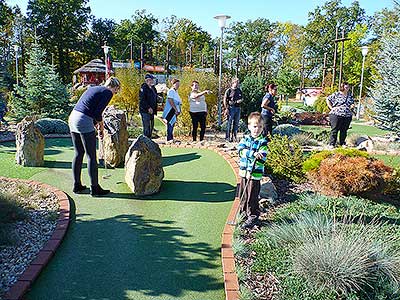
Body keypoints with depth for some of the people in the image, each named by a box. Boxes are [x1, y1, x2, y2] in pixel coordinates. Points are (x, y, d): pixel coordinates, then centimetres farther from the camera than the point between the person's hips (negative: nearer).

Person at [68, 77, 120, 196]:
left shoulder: (93, 88, 23)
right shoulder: (108, 93, -2)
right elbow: (97, 113, -11)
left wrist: (96, 125, 23)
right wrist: (101, 127, 5)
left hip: (72, 118, 9)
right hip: (84, 122, -9)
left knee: (78, 154, 16)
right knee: (91, 156, 0)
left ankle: (77, 185, 23)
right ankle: (95, 188, 8)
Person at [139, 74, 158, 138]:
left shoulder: (152, 88, 14)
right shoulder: (144, 88, -11)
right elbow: (142, 100, -18)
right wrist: (148, 108, -21)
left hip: (151, 110, 9)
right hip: (145, 110, -9)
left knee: (151, 126, 13)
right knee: (146, 127, -8)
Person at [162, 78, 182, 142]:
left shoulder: (176, 91, 19)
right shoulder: (171, 91, -10)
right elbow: (170, 101, -20)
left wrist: (178, 110, 13)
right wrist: (176, 109, -22)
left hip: (175, 111, 9)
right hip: (171, 110, -9)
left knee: (172, 124, 11)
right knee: (170, 124, -9)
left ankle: (171, 138, 15)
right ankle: (169, 138, -8)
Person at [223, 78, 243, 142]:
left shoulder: (239, 90, 14)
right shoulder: (229, 90, -2)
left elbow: (242, 98, 22)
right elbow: (225, 100, -5)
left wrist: (240, 100, -3)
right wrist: (226, 108, -12)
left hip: (238, 108, 6)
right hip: (231, 108, -5)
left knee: (236, 123, 8)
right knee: (229, 123, -4)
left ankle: (234, 136, 17)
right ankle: (227, 137, 2)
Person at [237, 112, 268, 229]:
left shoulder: (263, 142, -7)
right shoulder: (245, 138, 5)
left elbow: (262, 158, -14)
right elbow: (241, 150, -12)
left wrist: (251, 172, -22)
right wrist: (253, 154, -28)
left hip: (255, 174, -4)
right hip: (244, 172, 5)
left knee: (252, 198, 0)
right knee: (243, 196, 15)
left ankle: (253, 217, 15)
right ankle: (244, 213, 33)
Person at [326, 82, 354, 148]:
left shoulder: (350, 96, 16)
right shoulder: (336, 94, 0)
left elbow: (352, 103, 31)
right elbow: (328, 99, 4)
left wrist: (351, 107, 11)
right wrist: (331, 108, -2)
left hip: (347, 115, 5)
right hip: (336, 115, -5)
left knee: (344, 130, 8)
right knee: (334, 130, -3)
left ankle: (342, 143, 20)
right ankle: (332, 144, 1)